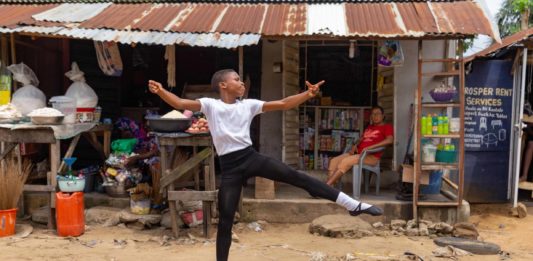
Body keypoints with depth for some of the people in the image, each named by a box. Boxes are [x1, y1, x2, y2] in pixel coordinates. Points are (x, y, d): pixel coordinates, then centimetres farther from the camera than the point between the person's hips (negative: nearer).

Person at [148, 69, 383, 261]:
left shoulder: (248, 105, 10)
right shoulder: (210, 105, 2)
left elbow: (282, 105, 6)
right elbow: (181, 104, -11)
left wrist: (308, 94, -4)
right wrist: (160, 91, -28)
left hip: (251, 157, 2)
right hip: (229, 167, -1)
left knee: (296, 176, -9)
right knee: (225, 220, 2)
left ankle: (354, 205, -6)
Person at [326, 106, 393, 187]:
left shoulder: (387, 127, 3)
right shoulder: (369, 127, 25)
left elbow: (390, 140, -16)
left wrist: (369, 147, -22)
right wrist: (355, 145, 6)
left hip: (371, 156, -8)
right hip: (358, 153, 8)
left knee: (345, 161, -29)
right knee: (334, 161, -13)